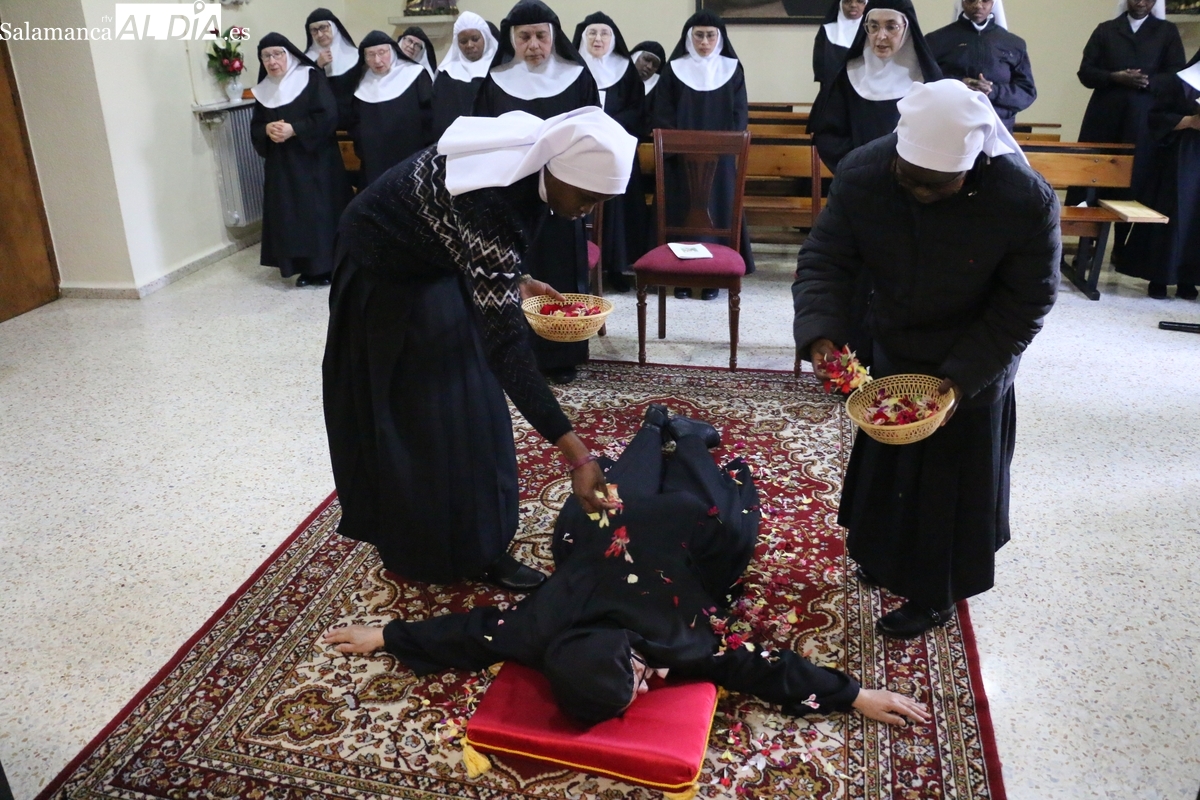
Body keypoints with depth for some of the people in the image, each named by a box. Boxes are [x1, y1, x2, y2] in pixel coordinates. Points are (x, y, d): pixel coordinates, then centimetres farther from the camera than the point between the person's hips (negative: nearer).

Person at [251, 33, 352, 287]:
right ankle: (306, 267, 12)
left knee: (320, 212, -4)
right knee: (290, 215, 4)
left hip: (315, 161, -5)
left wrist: (293, 129, -18)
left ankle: (328, 266, 5)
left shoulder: (312, 78, -5)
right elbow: (255, 127, 12)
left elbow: (328, 116, -14)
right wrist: (267, 129, -11)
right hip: (281, 165, 5)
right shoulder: (264, 89, 11)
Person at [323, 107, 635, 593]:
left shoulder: (537, 161, -16)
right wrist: (575, 454, -45)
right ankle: (423, 553, 17)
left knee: (471, 405, 8)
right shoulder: (489, 200, -41)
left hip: (437, 260, 8)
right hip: (386, 270, -7)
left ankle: (478, 546, 20)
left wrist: (513, 282, -6)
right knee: (412, 417, 1)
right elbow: (505, 342, -44)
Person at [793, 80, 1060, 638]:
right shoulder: (862, 174, -23)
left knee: (951, 480, 10)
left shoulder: (1027, 201, -30)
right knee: (886, 460, 21)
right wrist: (820, 333, -35)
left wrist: (962, 377, -26)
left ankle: (935, 596, 31)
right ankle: (888, 558, 47)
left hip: (971, 364, -3)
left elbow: (1023, 306, -19)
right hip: (893, 351, 4)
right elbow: (824, 262, -17)